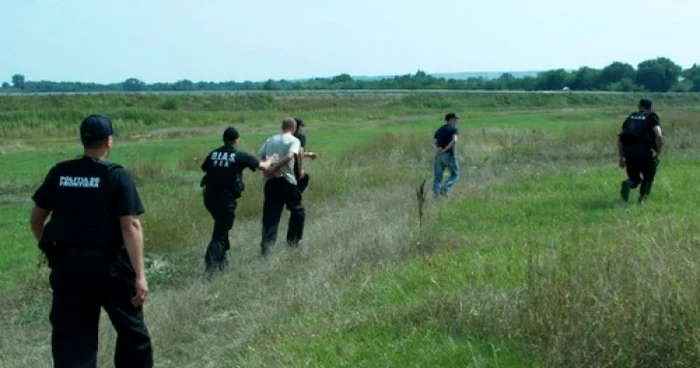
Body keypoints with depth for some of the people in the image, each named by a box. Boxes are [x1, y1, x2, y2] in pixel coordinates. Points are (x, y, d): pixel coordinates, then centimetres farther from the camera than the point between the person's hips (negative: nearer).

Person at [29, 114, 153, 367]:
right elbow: (130, 226, -16)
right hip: (109, 265, -4)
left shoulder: (59, 173, 3)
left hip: (66, 265, 4)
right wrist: (140, 275, -16)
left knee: (70, 337, 7)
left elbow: (36, 218, 10)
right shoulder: (117, 176, -9)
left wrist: (49, 249, 26)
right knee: (132, 331, 14)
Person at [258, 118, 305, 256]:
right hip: (286, 180, -4)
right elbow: (289, 156, -20)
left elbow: (258, 158, 5)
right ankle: (293, 240, 20)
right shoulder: (294, 140, 0)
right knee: (297, 210, 16)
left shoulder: (270, 140, 13)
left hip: (270, 181, 4)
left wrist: (268, 168, 5)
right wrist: (274, 168, -16)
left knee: (270, 214, 4)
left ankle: (267, 241, -12)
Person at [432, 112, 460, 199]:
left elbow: (433, 143, 4)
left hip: (438, 155, 5)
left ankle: (435, 191, -14)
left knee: (438, 176, 8)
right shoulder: (454, 128, 1)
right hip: (449, 155, -5)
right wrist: (445, 150, -17)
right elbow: (454, 141, -19)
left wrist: (437, 150, -13)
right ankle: (444, 188, -15)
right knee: (455, 175, 8)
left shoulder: (439, 130, 18)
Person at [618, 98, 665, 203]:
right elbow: (659, 137, -9)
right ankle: (642, 199, 6)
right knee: (648, 178, 20)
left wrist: (621, 157, 15)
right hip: (645, 152, -3)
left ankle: (628, 183, -15)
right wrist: (658, 153, 1)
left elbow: (620, 137, 14)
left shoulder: (630, 117, 20)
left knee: (634, 178, 18)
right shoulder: (652, 118, 8)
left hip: (629, 152, 3)